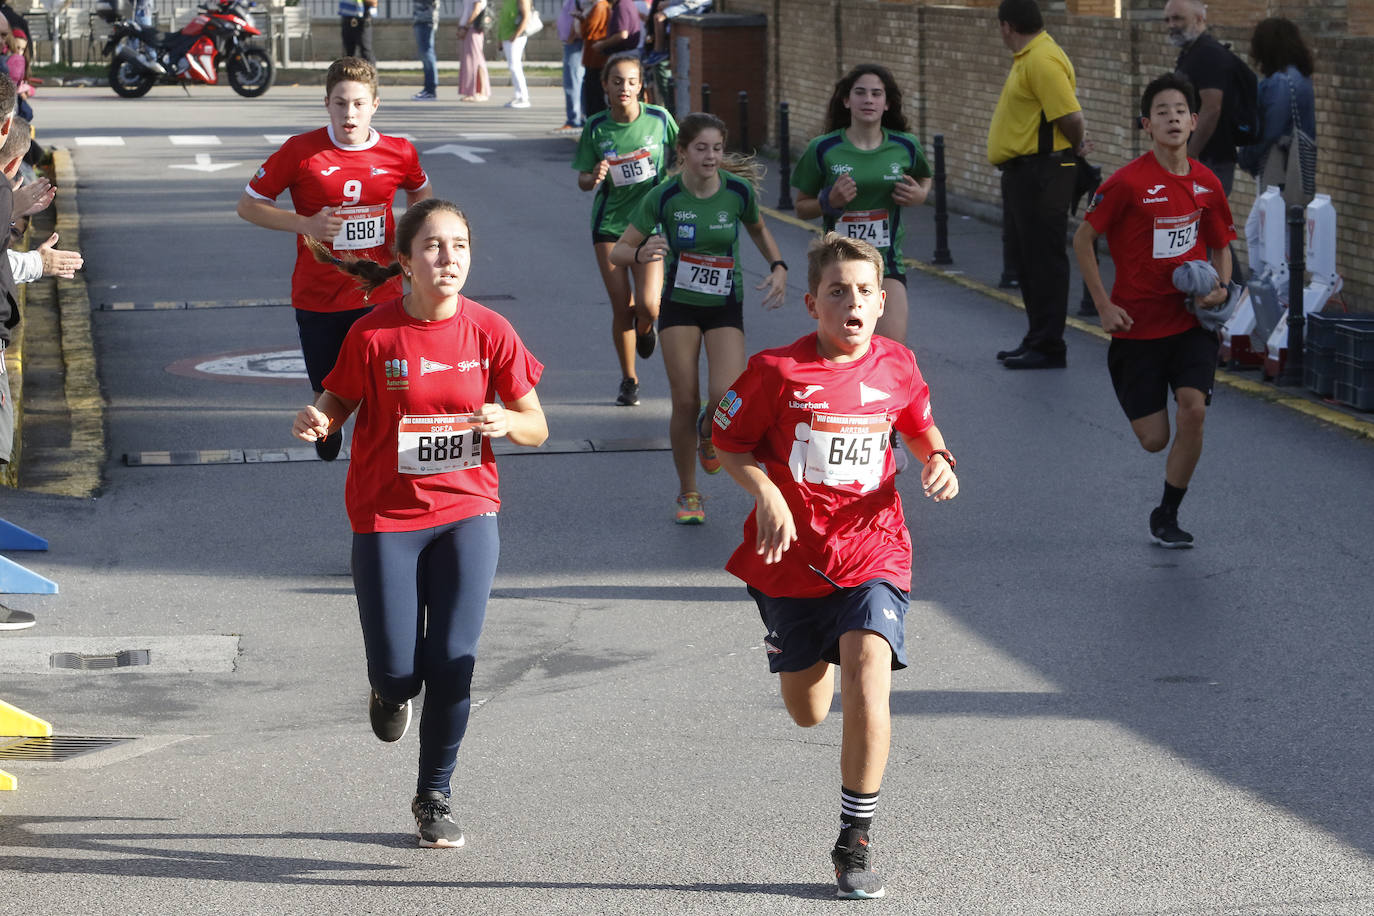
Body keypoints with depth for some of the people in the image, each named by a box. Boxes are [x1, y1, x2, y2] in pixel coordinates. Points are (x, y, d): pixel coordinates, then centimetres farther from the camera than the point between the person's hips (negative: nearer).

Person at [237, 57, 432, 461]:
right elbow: (248, 205, -3)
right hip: (318, 300, -1)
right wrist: (305, 224, -16)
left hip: (379, 296, 1)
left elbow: (421, 191, 21)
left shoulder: (399, 153, -2)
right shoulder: (301, 152, -10)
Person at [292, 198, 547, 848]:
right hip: (386, 516, -1)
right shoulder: (374, 335, -10)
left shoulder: (489, 331, -5)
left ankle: (434, 797, 16)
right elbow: (337, 400, 3)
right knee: (396, 673, -3)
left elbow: (537, 426, 2)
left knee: (452, 662, -6)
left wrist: (505, 421, -20)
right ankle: (392, 690, 38)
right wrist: (317, 421, -20)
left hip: (466, 509, 1)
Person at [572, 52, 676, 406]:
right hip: (609, 225, 1)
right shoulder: (596, 127, -5)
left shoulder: (659, 119, -7)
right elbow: (583, 180, 0)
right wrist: (595, 178, -20)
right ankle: (628, 379, 21)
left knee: (648, 305, -15)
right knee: (621, 307, 1)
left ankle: (645, 328, 24)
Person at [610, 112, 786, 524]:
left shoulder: (739, 190, -11)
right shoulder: (663, 197, -15)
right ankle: (688, 494, 16)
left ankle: (708, 432, 20)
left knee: (727, 397, -19)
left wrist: (778, 267, -4)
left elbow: (758, 230, 11)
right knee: (685, 402, -4)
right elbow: (618, 252, -9)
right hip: (679, 306, -1)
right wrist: (641, 254, -32)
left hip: (726, 307, 1)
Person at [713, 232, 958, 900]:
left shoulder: (896, 367, -1)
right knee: (807, 714, 13)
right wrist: (767, 497, -16)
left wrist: (938, 461, -1)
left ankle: (856, 842, -11)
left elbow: (921, 425, 19)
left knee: (866, 672, -24)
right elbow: (729, 443, 0)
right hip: (793, 557, 0)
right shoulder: (777, 370, -11)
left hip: (871, 552, 0)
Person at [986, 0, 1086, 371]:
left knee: (1044, 260, -6)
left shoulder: (1043, 60, -19)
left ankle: (1048, 348, -3)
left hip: (1041, 173, -11)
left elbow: (1070, 115, -24)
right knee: (1029, 260, 16)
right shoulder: (1028, 58, 14)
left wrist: (1076, 146, -7)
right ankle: (1036, 340, 25)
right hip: (1023, 173, 11)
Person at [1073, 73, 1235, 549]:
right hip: (1138, 325, -2)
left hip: (1192, 320, 2)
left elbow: (1221, 246, 16)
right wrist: (1104, 305, -7)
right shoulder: (1128, 182, -12)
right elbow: (1083, 240, -4)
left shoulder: (1207, 184, 1)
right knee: (1154, 438, -1)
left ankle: (1167, 515, 0)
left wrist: (1220, 286, -5)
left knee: (1193, 409, -20)